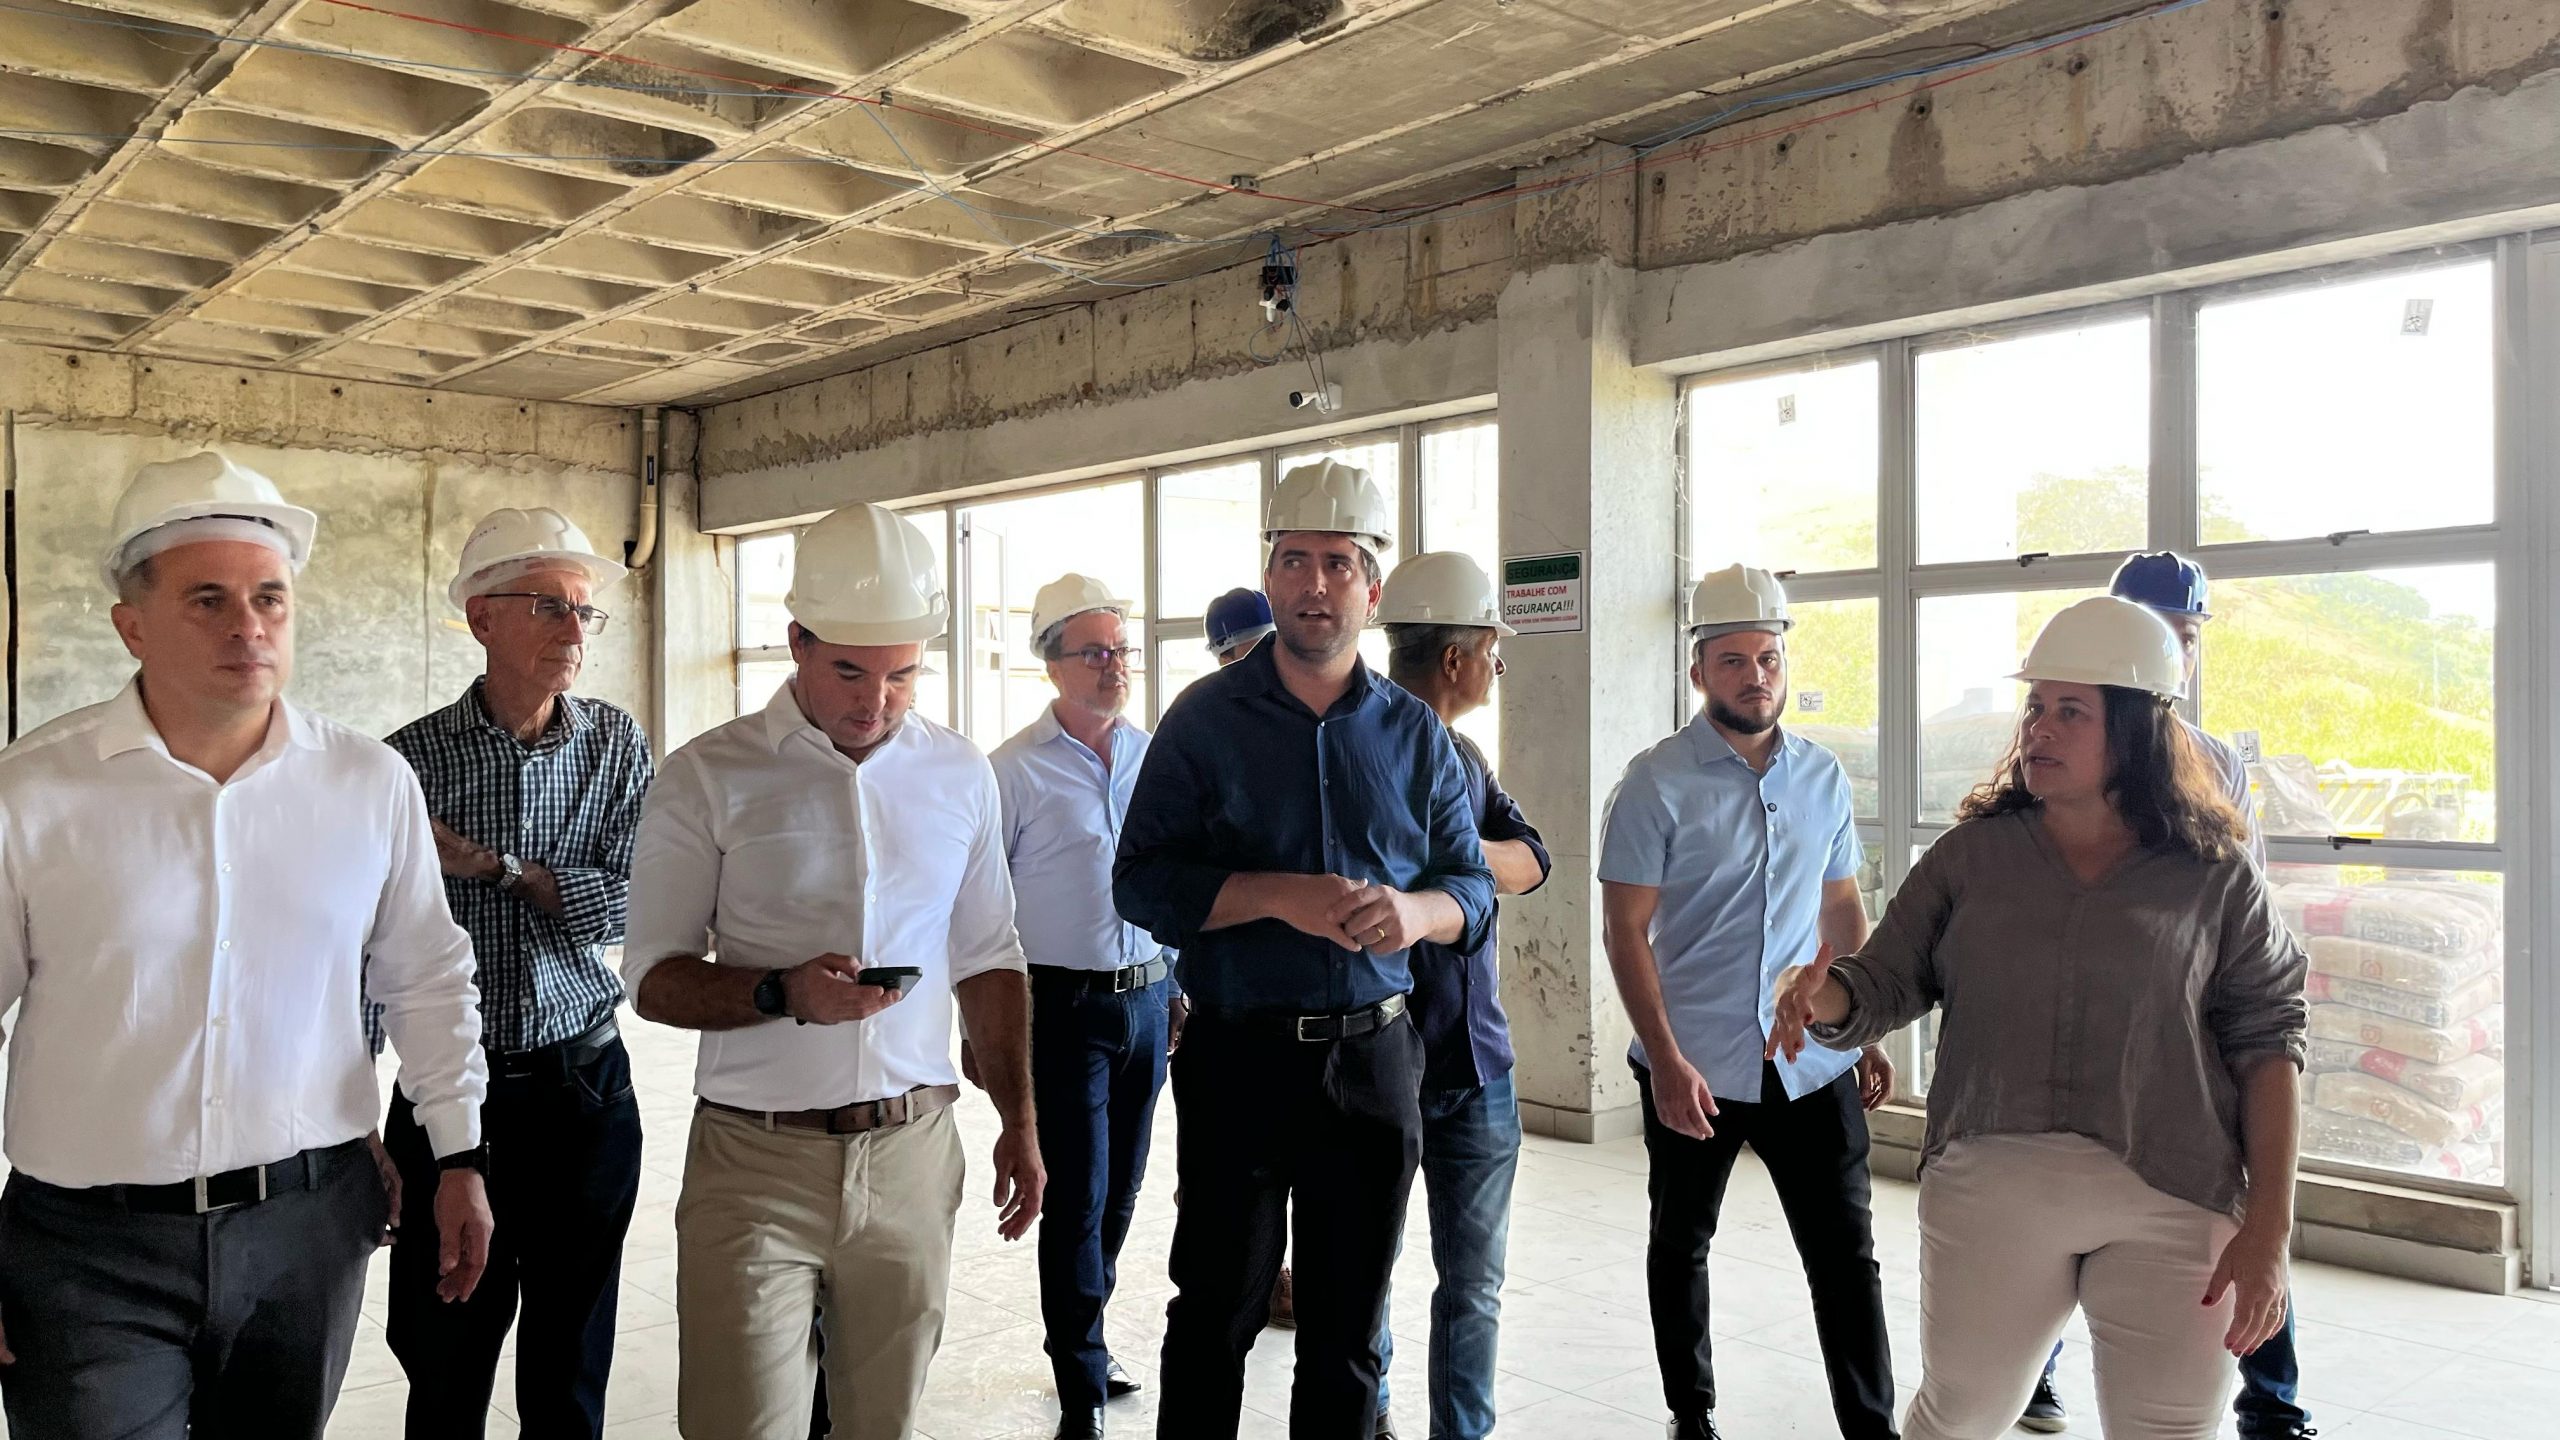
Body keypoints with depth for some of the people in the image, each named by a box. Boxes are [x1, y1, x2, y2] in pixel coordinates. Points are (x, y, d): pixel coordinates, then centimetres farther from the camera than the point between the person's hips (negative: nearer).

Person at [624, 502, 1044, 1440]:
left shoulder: (960, 776, 6)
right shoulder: (708, 778, -4)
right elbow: (653, 980, -2)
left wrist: (1019, 1125, 10)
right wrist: (785, 994, -19)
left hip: (911, 1156, 3)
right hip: (756, 1160, -3)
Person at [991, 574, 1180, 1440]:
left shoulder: (1152, 758, 6)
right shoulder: (1016, 771, -9)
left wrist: (1180, 991, 13)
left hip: (1145, 1002, 5)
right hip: (1064, 1005, -5)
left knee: (1119, 1193, 15)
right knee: (1078, 1199, -1)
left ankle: (1080, 1341, 33)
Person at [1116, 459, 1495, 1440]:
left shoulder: (1414, 733, 6)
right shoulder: (1206, 719, -2)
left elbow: (1471, 885, 7)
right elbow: (1141, 881, -9)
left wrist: (1418, 910, -16)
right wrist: (1281, 896, -21)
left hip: (1375, 1057, 3)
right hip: (1239, 1056, -2)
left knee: (1348, 1331, 15)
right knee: (1217, 1313, 10)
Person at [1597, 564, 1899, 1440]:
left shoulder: (1821, 775, 4)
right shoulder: (1657, 782, -9)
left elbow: (1843, 909, 14)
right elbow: (1624, 930, -10)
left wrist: (1868, 1033, 10)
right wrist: (1666, 1060, -16)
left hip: (1812, 1062, 3)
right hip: (1693, 1067, -2)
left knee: (1847, 1256, 3)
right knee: (1680, 1245, 14)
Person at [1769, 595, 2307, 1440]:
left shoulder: (2215, 877, 0)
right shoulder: (1972, 854, 4)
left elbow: (2265, 1041, 0)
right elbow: (1884, 984, 2)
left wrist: (2269, 1228, -5)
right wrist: (1822, 996, -22)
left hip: (2170, 1210, -1)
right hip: (1991, 1188, 2)